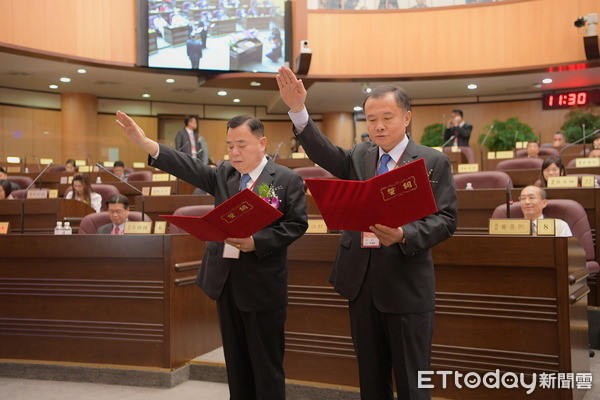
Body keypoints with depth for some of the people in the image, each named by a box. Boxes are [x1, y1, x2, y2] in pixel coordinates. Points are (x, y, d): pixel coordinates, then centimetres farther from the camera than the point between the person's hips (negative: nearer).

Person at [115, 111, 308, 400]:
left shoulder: (287, 179, -5)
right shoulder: (223, 174, 9)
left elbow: (296, 224, -8)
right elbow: (190, 169, -3)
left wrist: (256, 241, -21)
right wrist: (144, 143, -14)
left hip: (262, 283, -5)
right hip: (225, 279, 5)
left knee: (266, 363, 4)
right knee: (235, 359, 16)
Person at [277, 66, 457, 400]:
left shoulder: (433, 162, -2)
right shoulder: (359, 157, 9)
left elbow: (446, 220, -7)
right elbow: (326, 154, -9)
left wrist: (403, 235, -24)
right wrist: (298, 110, -23)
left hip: (407, 288, -4)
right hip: (361, 283, 4)